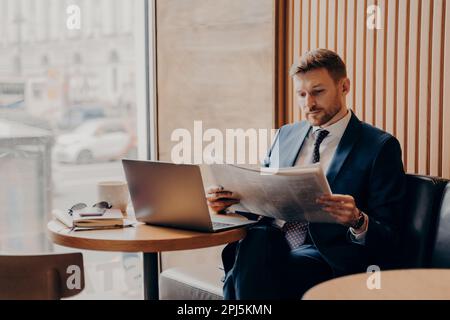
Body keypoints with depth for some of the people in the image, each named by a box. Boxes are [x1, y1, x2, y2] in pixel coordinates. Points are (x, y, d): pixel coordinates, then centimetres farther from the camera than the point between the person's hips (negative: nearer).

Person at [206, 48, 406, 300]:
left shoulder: (380, 146, 3)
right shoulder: (286, 135, 21)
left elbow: (388, 238, -1)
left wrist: (357, 221, -22)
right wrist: (228, 200, 2)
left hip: (323, 256, -5)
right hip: (267, 241, 5)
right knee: (255, 238, -31)